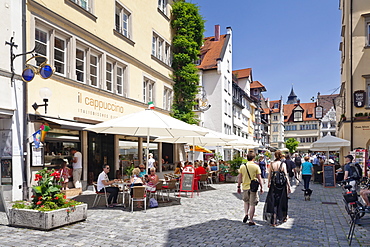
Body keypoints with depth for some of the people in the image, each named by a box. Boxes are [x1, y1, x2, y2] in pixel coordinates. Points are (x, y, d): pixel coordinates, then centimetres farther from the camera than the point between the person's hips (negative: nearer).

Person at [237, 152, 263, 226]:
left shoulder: (242, 166, -1)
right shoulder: (256, 166, -8)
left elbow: (239, 177, 3)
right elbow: (259, 178, -5)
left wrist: (238, 187, 12)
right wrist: (261, 187, 6)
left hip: (245, 187, 3)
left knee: (246, 201, 24)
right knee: (252, 204, 5)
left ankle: (246, 214, 7)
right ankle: (251, 221, 9)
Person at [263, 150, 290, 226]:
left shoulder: (272, 164, -2)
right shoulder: (283, 164, -7)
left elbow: (269, 175, 3)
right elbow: (286, 175, -7)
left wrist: (268, 183, 17)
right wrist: (289, 185, 0)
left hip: (274, 184, 1)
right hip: (282, 185, -1)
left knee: (273, 201, 5)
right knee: (282, 201, 17)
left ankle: (273, 221, 3)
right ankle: (283, 217, 35)